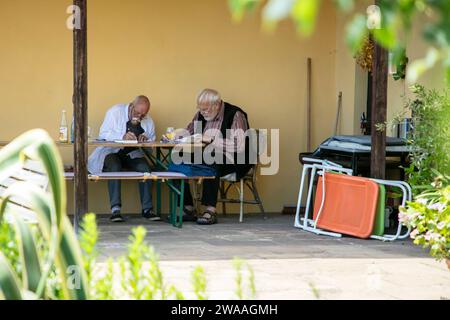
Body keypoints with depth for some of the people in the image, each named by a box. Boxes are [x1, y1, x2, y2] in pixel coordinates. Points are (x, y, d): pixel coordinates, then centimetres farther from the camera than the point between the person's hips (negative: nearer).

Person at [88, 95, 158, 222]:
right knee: (115, 167, -35)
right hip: (111, 152, -4)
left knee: (145, 168, -25)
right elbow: (103, 134, -16)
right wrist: (122, 137, -32)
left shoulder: (148, 121, 6)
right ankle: (115, 209, -37)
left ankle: (147, 208, -18)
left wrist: (146, 140, -17)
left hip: (133, 155, 4)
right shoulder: (115, 112, -7)